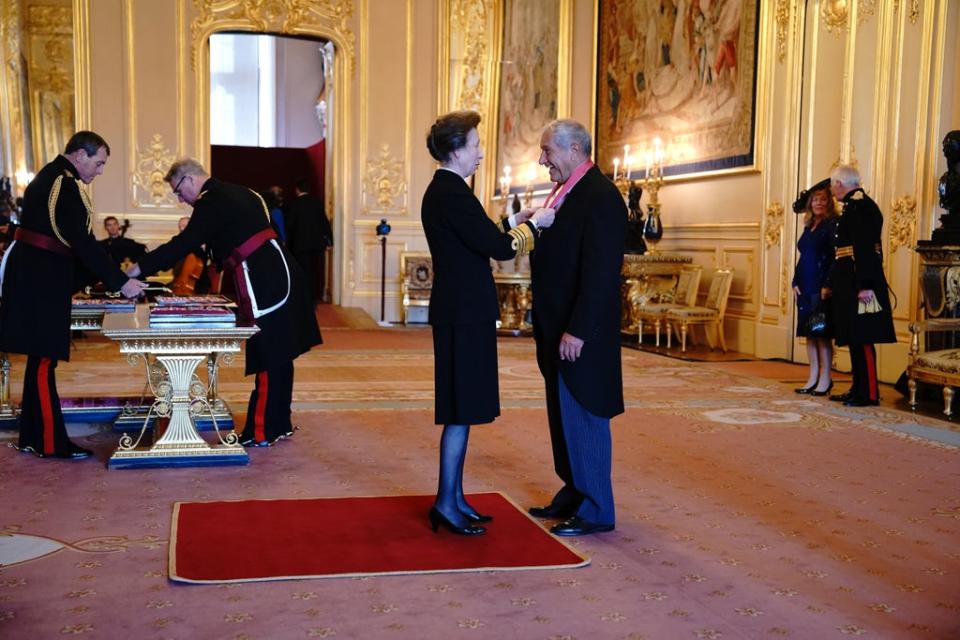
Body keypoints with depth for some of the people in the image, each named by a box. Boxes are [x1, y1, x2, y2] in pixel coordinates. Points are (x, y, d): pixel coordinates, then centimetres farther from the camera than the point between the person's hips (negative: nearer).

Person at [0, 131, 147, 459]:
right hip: (41, 281, -10)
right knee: (44, 360, -5)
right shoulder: (64, 185, -17)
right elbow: (83, 243, -21)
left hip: (37, 277, 10)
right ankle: (50, 442, 2)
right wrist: (120, 282, -17)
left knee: (40, 359, 14)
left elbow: (72, 240, 17)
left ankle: (33, 437, 22)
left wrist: (116, 274, 14)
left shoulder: (51, 177, 15)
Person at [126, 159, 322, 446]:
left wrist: (139, 268, -12)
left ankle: (260, 432, 3)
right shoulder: (238, 193, 19)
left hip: (263, 282, -9)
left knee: (268, 360, -4)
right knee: (278, 356, 14)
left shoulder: (211, 202, -10)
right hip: (280, 274, 9)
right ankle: (279, 423, 23)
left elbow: (184, 244, -16)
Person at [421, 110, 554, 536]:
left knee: (459, 409, 15)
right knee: (461, 411, -4)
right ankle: (446, 504, 3)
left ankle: (454, 498, 24)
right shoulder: (453, 194, -17)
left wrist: (513, 224, 16)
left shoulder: (441, 190, 15)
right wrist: (532, 224, -4)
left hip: (458, 311, 10)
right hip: (465, 314, -10)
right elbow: (499, 248, -19)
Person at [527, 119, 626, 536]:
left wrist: (577, 331, -23)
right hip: (557, 329, 10)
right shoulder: (563, 193, 14)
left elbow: (600, 273, -22)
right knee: (563, 416, 17)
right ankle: (573, 494, 30)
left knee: (583, 418, -2)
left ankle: (595, 510, 10)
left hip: (580, 333, -10)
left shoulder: (600, 196, -16)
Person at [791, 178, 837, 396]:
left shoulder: (832, 225, -6)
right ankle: (813, 378, 15)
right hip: (805, 287, 8)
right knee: (809, 333, 9)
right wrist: (796, 282, 9)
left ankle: (825, 380, 2)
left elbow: (835, 257, -12)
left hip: (821, 287, -8)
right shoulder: (809, 226, 17)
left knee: (822, 333, -4)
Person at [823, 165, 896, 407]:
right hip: (850, 284, 10)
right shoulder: (852, 206, 19)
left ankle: (870, 393, -2)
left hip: (860, 282, -10)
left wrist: (865, 285, -26)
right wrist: (831, 284, 25)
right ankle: (858, 389, 20)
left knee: (862, 338, -6)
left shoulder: (860, 206, -13)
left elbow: (865, 248, -21)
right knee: (855, 338, 13)